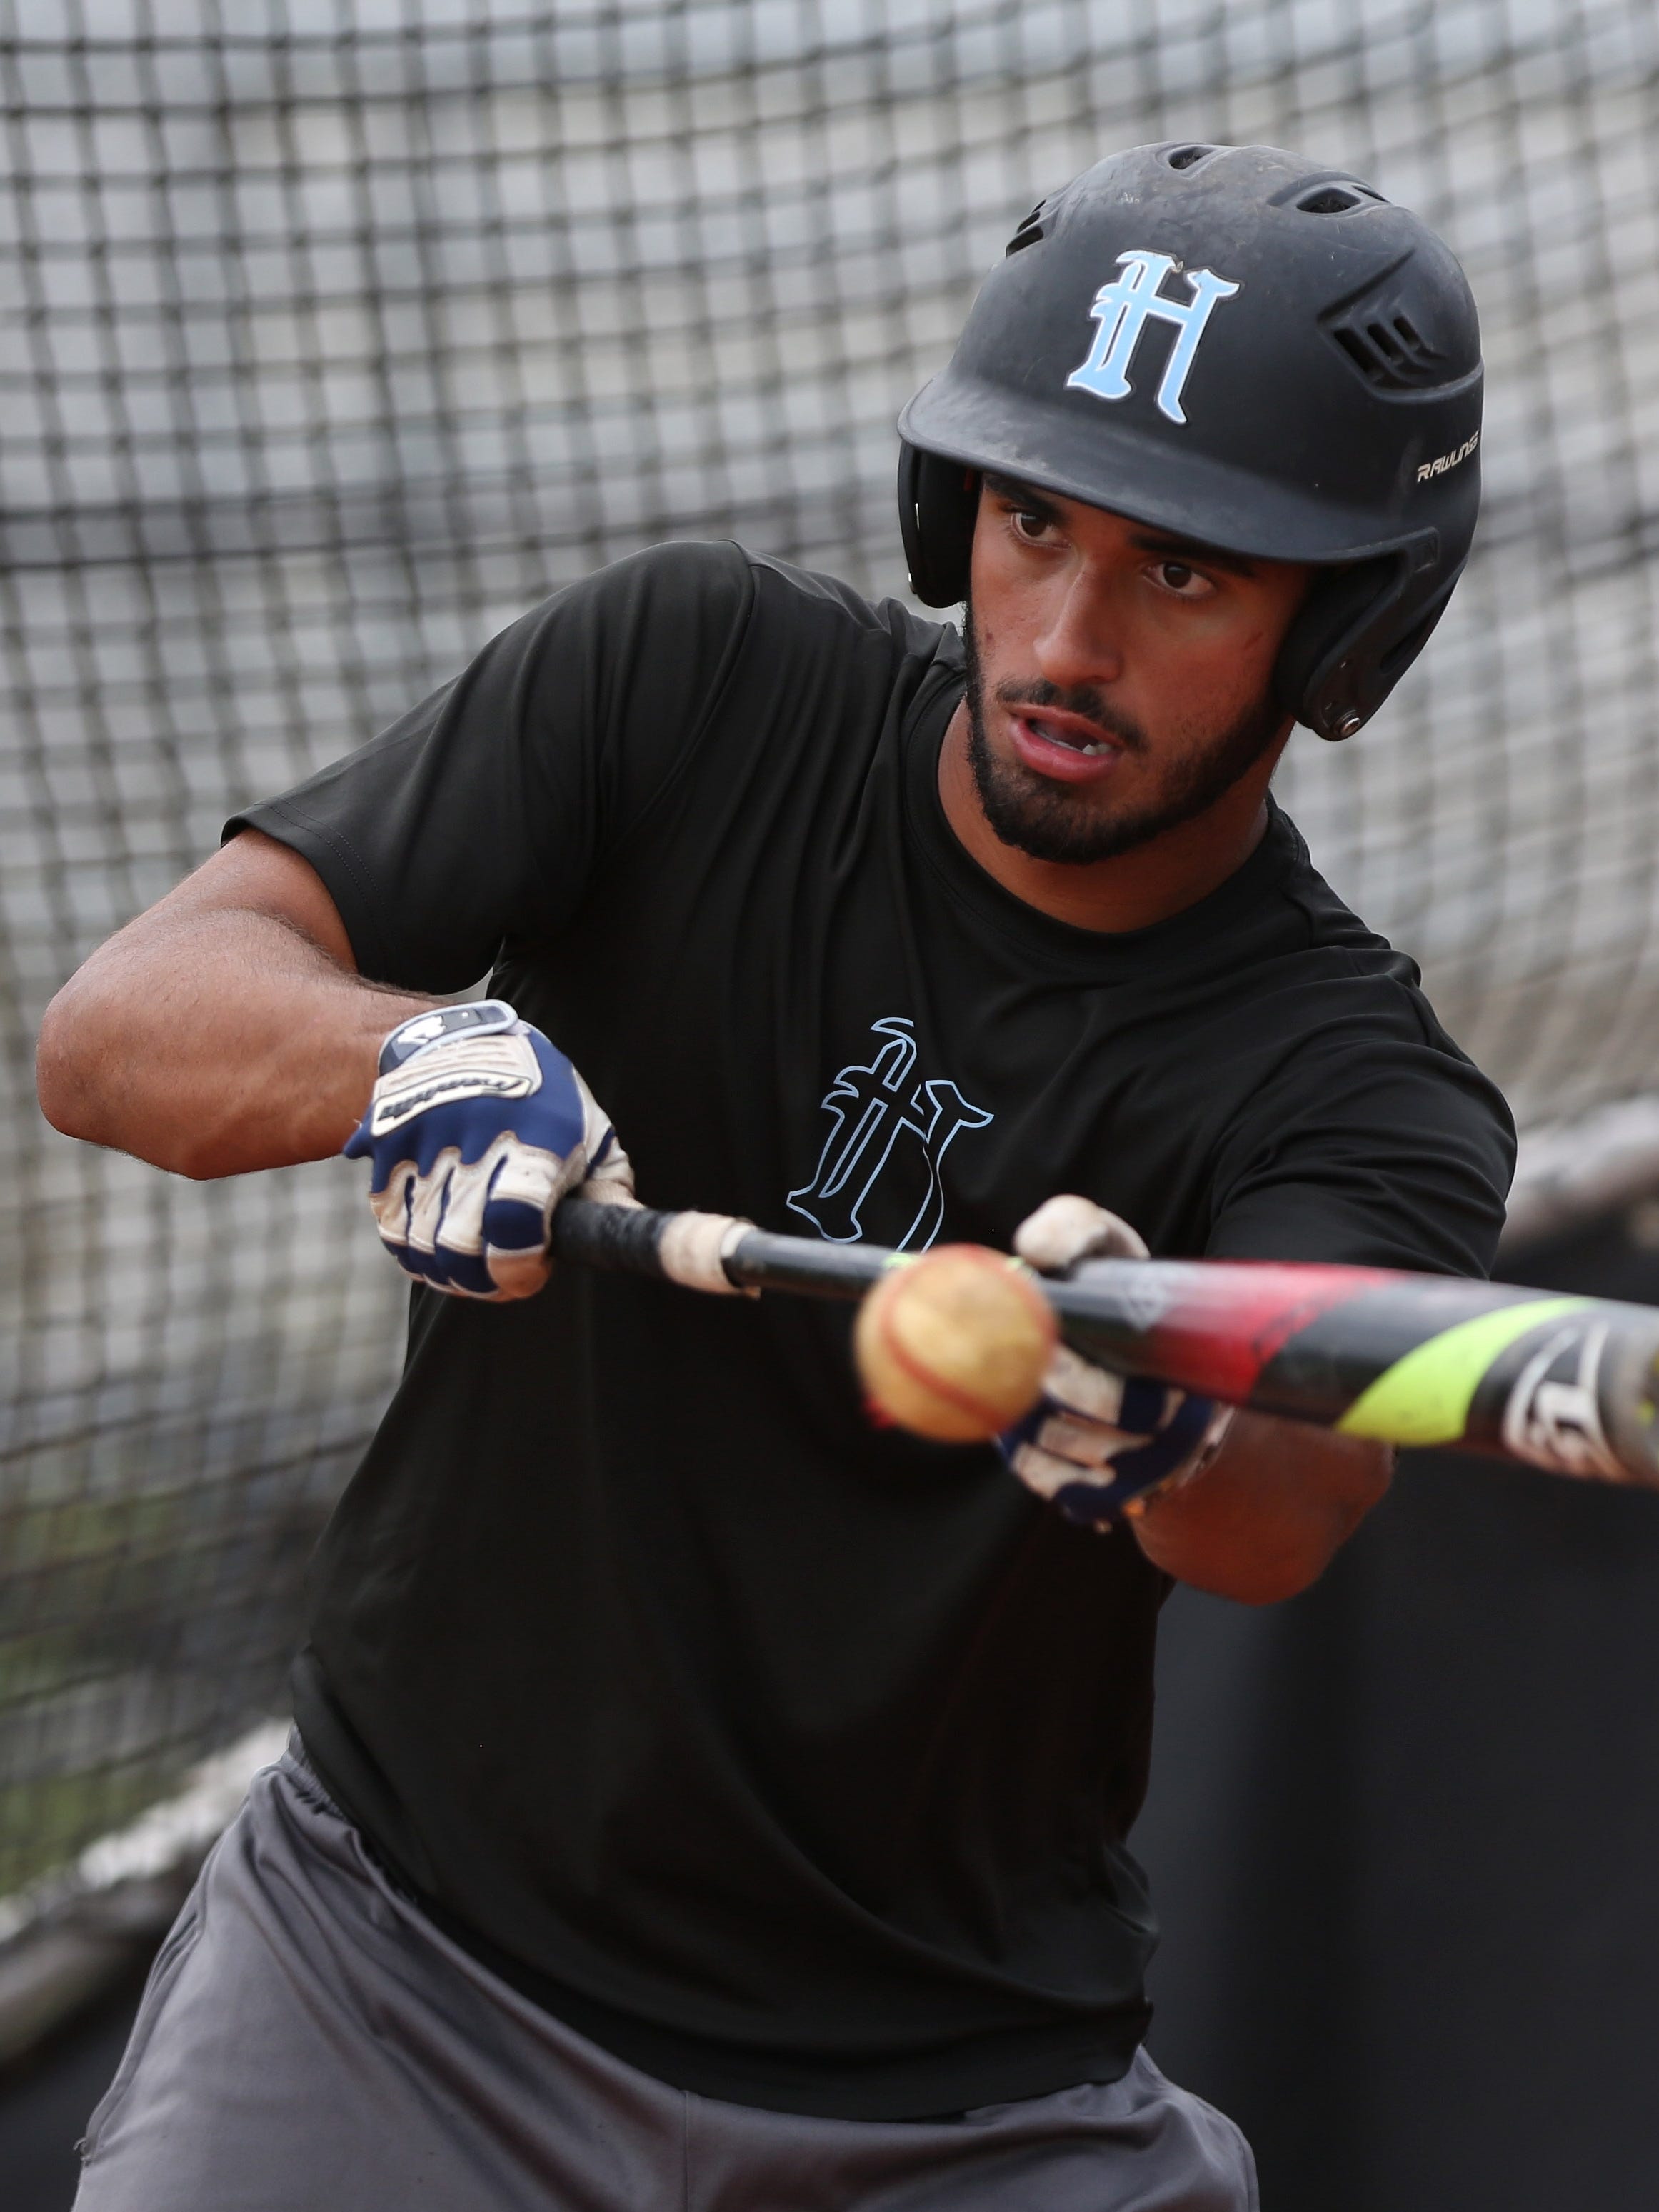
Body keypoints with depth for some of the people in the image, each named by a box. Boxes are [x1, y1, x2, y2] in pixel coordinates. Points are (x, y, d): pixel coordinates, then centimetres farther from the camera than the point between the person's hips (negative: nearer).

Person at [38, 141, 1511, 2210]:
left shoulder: (1359, 1097, -11)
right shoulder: (693, 678, -8)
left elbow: (1288, 1511, -32)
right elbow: (117, 1025, -16)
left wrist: (1167, 1423, -55)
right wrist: (403, 1054, -37)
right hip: (395, 1952, 1)